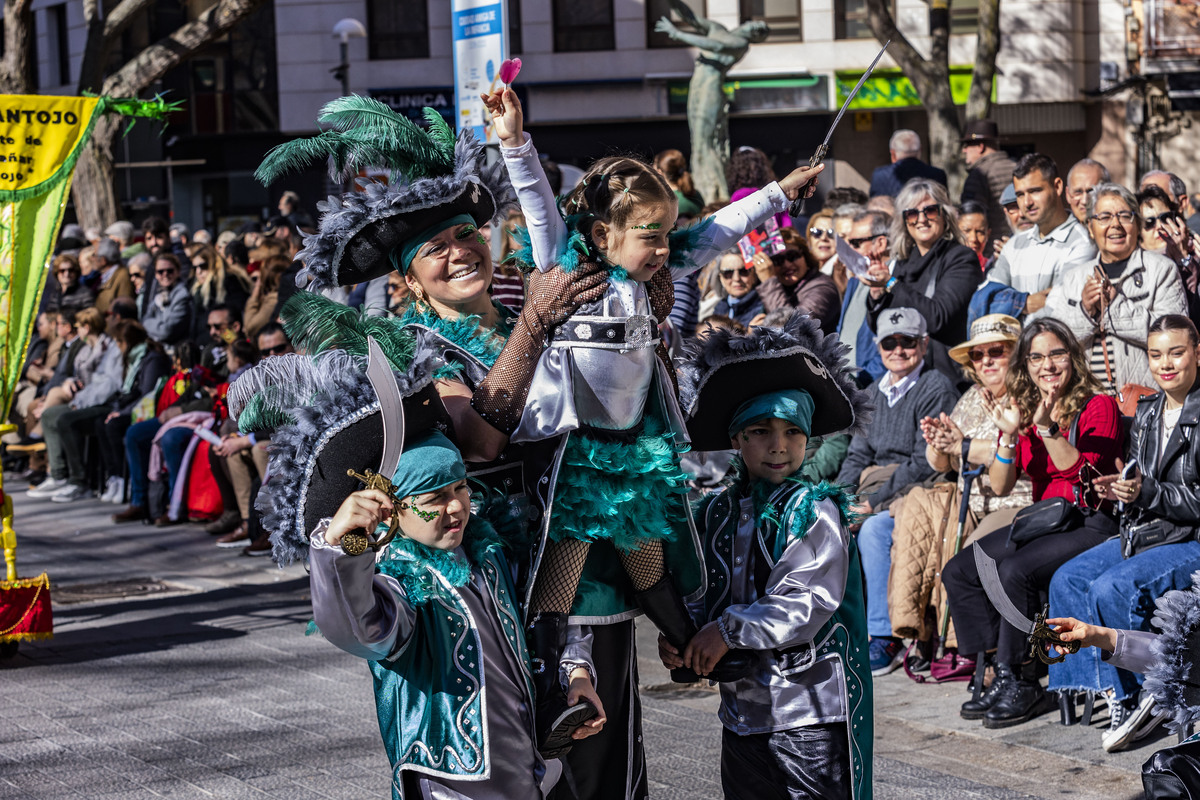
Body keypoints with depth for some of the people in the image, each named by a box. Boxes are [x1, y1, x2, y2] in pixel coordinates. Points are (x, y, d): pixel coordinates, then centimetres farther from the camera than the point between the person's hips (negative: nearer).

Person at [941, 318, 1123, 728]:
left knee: (1014, 571, -30)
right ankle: (999, 674, -7)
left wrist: (1048, 429, -26)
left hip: (1090, 524, -7)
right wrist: (1010, 435, -11)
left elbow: (1085, 475, -18)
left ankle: (1022, 684, -18)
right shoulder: (1022, 408, 11)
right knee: (958, 571, -7)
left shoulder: (1099, 405, -6)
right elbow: (1000, 486, 5)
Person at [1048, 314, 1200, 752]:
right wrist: (1120, 489, -1)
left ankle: (1142, 697, -9)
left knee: (1111, 588, -27)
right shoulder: (1147, 413, 12)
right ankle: (1114, 695, -12)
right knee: (1066, 580, -11)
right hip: (1145, 534, 8)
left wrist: (1146, 493, -23)